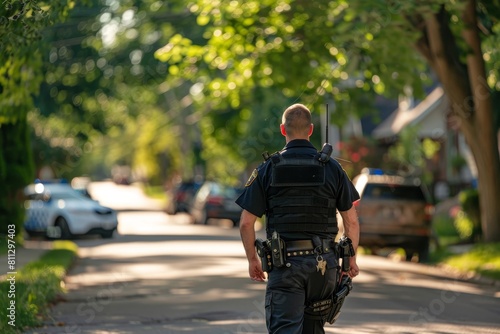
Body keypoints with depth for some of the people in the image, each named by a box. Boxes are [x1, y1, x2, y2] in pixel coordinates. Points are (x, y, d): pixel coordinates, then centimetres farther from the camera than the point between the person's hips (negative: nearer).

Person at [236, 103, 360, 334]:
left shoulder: (268, 169, -1)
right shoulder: (331, 168, 2)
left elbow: (246, 223, -2)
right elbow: (351, 222, 3)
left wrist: (252, 259, 11)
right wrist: (351, 258, 16)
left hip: (285, 263, -2)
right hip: (323, 263, 2)